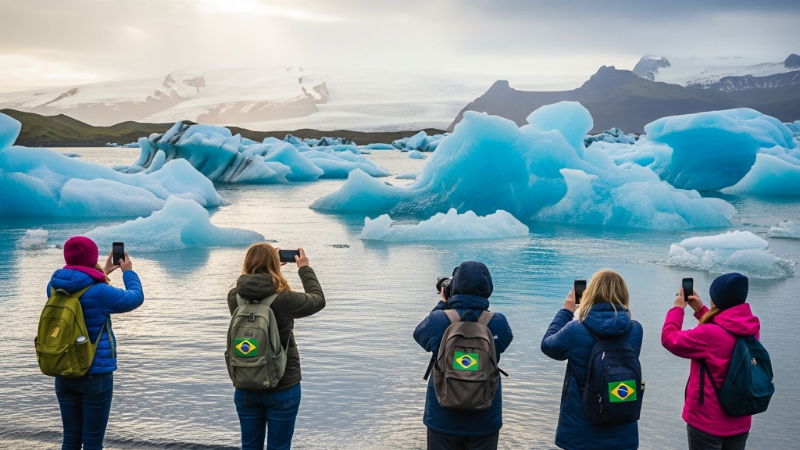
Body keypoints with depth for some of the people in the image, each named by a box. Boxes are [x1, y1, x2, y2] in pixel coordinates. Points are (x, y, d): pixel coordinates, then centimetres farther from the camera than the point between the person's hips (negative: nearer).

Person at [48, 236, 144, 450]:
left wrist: (102, 273, 29)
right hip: (95, 375, -6)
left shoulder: (54, 286, -1)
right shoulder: (99, 292, -17)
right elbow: (136, 298, -1)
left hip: (64, 374, 6)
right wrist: (128, 272, 15)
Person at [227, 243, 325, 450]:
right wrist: (304, 268, 15)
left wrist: (259, 264, 24)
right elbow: (318, 300, 2)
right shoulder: (284, 299, -18)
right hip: (282, 388, -3)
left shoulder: (234, 297, -8)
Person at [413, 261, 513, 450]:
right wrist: (478, 307, 9)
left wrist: (443, 304, 14)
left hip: (443, 419, 0)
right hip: (484, 422, 0)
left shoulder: (437, 321, -15)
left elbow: (419, 334, 7)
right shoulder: (498, 324, -13)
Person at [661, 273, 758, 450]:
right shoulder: (751, 330, -3)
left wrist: (678, 308, 1)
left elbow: (669, 339, -11)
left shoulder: (709, 334, -25)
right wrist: (700, 310, 13)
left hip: (707, 421, -6)